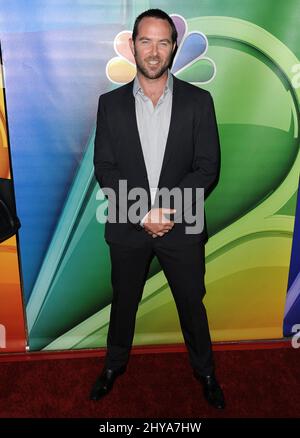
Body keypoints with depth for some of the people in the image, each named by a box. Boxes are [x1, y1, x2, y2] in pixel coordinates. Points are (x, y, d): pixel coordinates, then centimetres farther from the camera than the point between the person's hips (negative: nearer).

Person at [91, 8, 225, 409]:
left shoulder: (198, 101, -4)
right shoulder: (111, 103, -1)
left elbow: (208, 168, -8)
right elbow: (105, 169, -5)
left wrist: (167, 208, -21)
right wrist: (142, 214, -16)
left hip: (182, 226, 0)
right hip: (127, 228, 1)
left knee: (192, 304, 16)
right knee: (123, 302, 19)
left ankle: (204, 369, 42)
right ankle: (115, 363, 46)